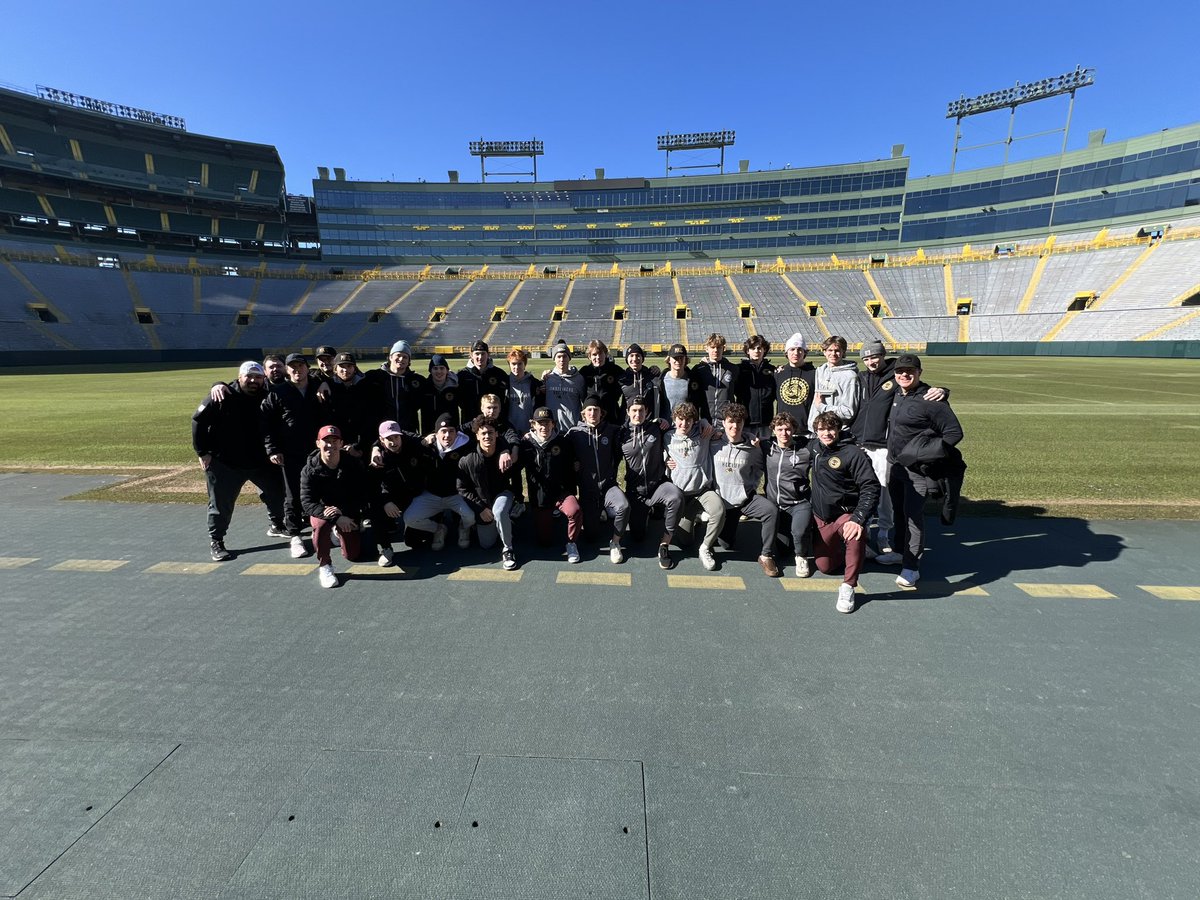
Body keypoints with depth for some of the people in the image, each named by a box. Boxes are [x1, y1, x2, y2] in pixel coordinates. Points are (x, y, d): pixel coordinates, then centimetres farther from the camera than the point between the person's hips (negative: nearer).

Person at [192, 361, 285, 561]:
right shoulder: (222, 397, -13)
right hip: (224, 462, -4)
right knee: (221, 504, 5)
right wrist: (202, 452, -9)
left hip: (260, 460, 4)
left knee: (277, 491, 13)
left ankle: (278, 524, 36)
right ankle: (215, 542, 21)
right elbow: (198, 420, -8)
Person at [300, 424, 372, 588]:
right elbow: (307, 502, -21)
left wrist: (341, 510, -31)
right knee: (321, 524, -38)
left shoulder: (354, 464, -15)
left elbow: (364, 494, -15)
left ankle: (340, 533, 36)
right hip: (322, 511, -1)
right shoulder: (310, 470, -16)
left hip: (349, 513, 2)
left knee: (354, 556, 2)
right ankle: (324, 566, -15)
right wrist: (337, 518, -35)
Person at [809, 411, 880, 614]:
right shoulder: (813, 447, 2)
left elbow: (871, 487, -24)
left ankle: (848, 586, -24)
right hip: (821, 518, 6)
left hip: (846, 514, -6)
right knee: (825, 566, 10)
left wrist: (858, 518, -34)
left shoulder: (853, 453, -17)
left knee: (856, 534, -41)